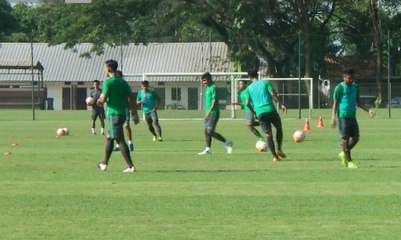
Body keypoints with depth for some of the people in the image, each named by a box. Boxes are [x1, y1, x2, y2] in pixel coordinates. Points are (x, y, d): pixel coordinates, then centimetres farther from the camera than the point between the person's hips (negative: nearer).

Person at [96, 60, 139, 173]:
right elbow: (131, 97, 8)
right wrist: (134, 114, 10)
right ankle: (104, 163, 29)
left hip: (113, 114, -8)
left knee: (120, 140, -8)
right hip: (122, 114, 8)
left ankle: (130, 166, -13)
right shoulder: (123, 82, 11)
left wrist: (99, 101, 8)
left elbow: (103, 99, -16)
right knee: (109, 138, 20)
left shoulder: (108, 82, -11)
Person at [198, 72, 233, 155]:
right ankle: (208, 149, 9)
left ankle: (227, 143, -8)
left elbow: (215, 100, -20)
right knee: (206, 131, 6)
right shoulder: (208, 87, 16)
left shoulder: (213, 87, -13)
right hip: (209, 113, 10)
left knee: (210, 131, -15)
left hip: (213, 113, -10)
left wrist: (209, 112, -25)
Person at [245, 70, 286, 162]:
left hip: (260, 113, 1)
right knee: (279, 128, 20)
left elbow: (247, 103, 5)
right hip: (270, 109, -1)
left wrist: (254, 113, 18)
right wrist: (280, 104, -1)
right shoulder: (265, 83, 6)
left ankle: (275, 156, -3)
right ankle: (279, 150, 10)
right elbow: (273, 94, -5)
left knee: (268, 135, 4)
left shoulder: (248, 88, 10)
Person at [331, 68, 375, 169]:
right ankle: (349, 161, -3)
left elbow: (358, 102, 19)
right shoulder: (339, 88, -5)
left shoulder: (355, 87, 12)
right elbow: (335, 103, -4)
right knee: (345, 138, -5)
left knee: (356, 137, 5)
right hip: (343, 116, -6)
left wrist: (368, 110, 9)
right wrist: (334, 117, -11)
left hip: (352, 116, 6)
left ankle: (343, 154, 25)